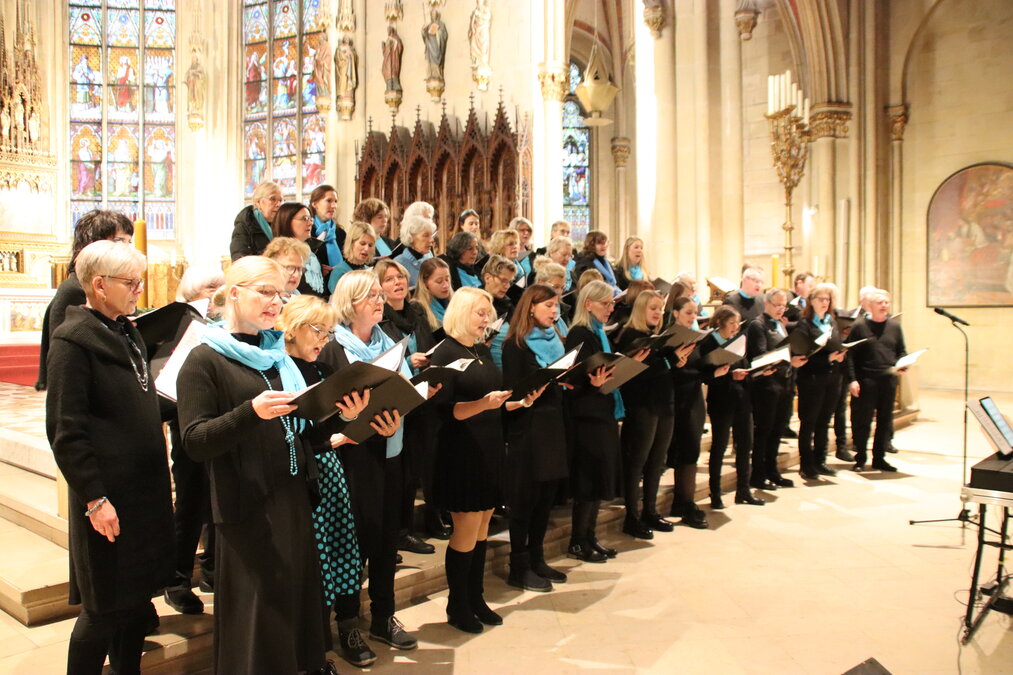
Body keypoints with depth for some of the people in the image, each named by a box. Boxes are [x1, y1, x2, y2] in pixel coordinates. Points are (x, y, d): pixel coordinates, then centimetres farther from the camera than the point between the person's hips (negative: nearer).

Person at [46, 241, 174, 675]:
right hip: (109, 497, -8)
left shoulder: (127, 333, 13)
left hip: (146, 489, 8)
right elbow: (65, 431, -17)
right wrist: (94, 499, -18)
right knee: (105, 607, 4)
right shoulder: (74, 340, -13)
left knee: (139, 595, 17)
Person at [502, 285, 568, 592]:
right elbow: (513, 390, -13)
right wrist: (547, 378, -23)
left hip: (554, 425, 7)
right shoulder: (515, 345, -6)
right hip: (528, 428, -7)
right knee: (526, 497, -1)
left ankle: (536, 559, 24)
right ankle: (519, 568, 10)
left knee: (547, 495, 11)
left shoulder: (556, 340, 16)